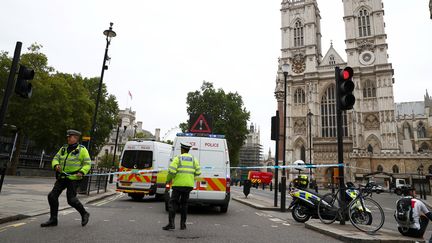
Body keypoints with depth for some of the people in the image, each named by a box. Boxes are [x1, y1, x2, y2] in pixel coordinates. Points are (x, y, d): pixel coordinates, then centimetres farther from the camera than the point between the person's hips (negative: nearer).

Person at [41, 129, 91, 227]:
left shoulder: (82, 149, -4)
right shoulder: (63, 148, 13)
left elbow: (87, 163, -7)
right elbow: (55, 159, 10)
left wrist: (82, 172, -22)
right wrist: (56, 165, -12)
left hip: (74, 178, -6)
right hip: (62, 177, 6)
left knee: (71, 199, -7)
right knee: (52, 196, 0)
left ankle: (84, 214, 16)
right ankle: (53, 219, 13)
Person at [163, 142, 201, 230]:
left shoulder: (178, 158, -4)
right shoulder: (193, 159, 8)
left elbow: (171, 171, -14)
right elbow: (198, 172, 4)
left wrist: (168, 179, 3)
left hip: (178, 184, -4)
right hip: (189, 185, 4)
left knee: (173, 203, 3)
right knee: (184, 204, 14)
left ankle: (171, 223, -4)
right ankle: (183, 224, 15)